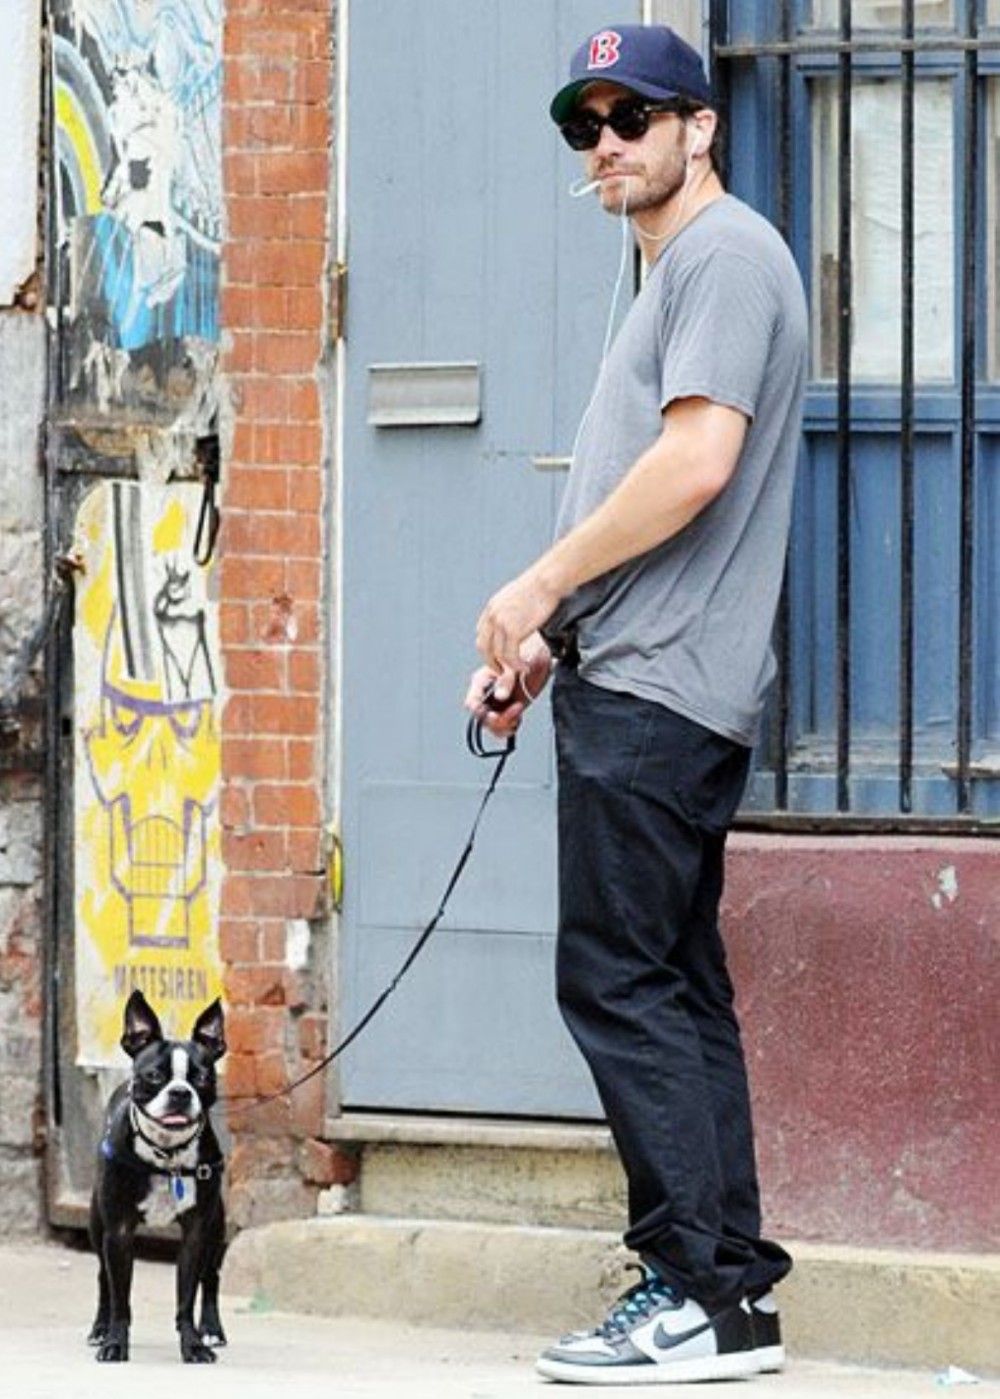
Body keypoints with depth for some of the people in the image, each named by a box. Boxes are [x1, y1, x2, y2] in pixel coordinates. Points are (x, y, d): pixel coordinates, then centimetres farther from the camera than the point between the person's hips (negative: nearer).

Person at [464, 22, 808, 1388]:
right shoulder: (673, 276, 24)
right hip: (641, 684, 11)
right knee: (677, 989, 9)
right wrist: (547, 641, 19)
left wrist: (541, 586, -13)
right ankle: (733, 1288, 10)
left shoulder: (727, 253, -8)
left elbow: (697, 461, -20)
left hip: (655, 698, -11)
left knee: (618, 981, -12)